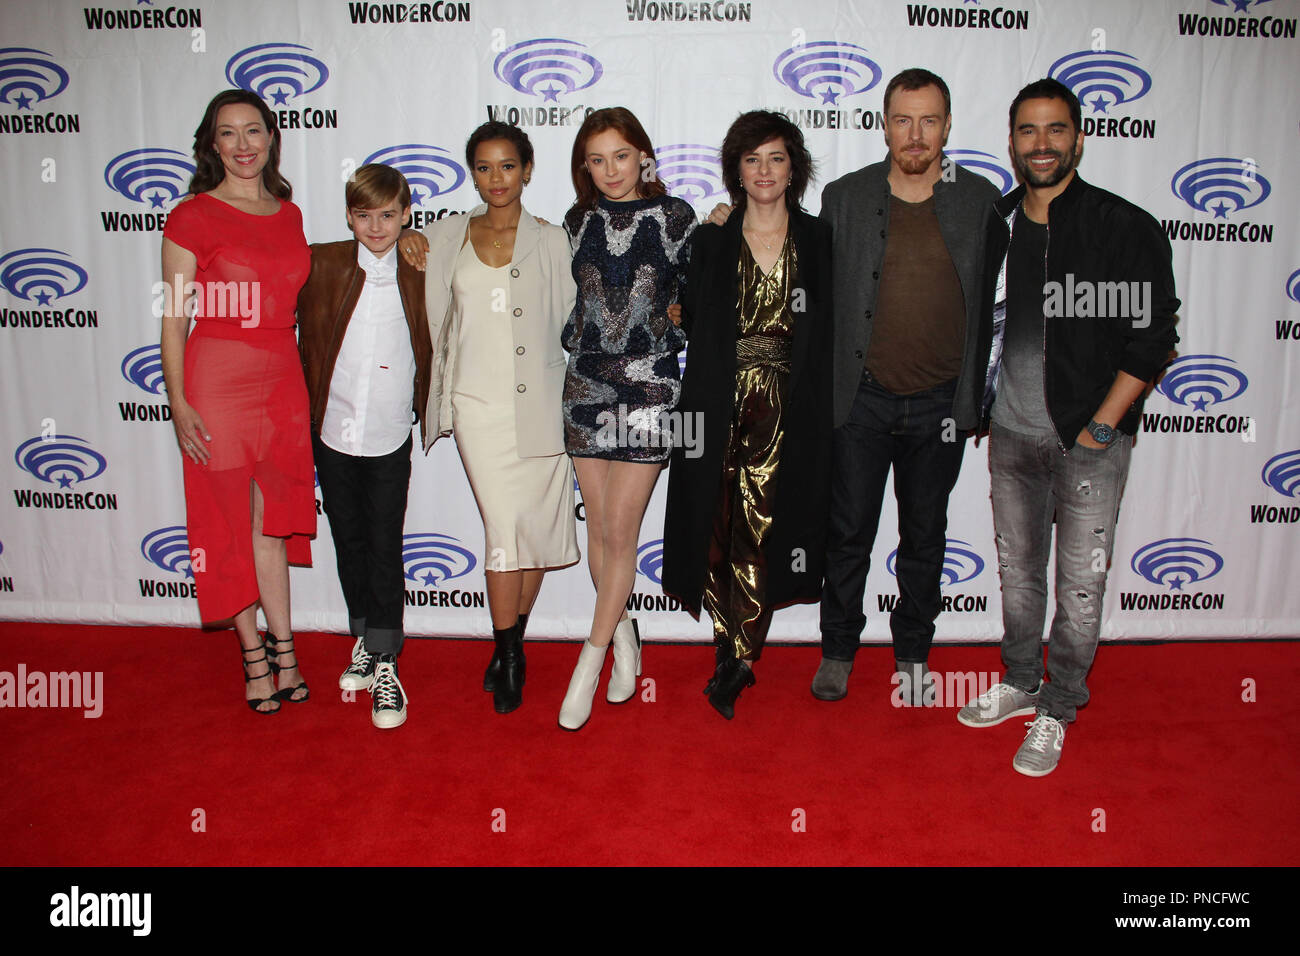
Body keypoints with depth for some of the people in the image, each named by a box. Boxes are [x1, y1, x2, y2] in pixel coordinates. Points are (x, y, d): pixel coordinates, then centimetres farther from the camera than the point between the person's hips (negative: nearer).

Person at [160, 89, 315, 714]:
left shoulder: (289, 214, 10)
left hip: (283, 379, 4)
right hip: (217, 379, -4)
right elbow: (174, 319, -5)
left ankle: (282, 648, 23)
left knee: (272, 520, 12)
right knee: (231, 522, 6)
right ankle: (255, 654, 20)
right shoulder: (192, 217, -5)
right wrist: (178, 403, -12)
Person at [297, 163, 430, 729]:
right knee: (348, 540, 13)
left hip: (390, 436, -2)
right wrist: (309, 412, 4)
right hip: (334, 429, 2)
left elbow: (429, 350, 6)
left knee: (385, 547, 0)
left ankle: (384, 665, 10)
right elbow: (309, 343, 4)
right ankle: (363, 641, 31)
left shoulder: (418, 274, -2)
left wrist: (427, 410, 2)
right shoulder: (321, 264, -1)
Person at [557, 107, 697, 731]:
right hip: (585, 383, 4)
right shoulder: (577, 223, 10)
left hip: (649, 384, -4)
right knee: (600, 525, 9)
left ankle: (589, 662, 7)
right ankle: (624, 638, 28)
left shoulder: (674, 217, 0)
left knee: (620, 530, -5)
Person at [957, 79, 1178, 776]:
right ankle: (1019, 684, 33)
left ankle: (1056, 712, 18)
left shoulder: (1126, 228, -7)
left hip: (1089, 439, -4)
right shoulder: (993, 226, 6)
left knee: (1080, 582, 2)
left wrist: (1097, 430, -13)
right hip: (1011, 433, 5)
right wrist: (980, 407, 8)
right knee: (1017, 570, 15)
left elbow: (1151, 339, -9)